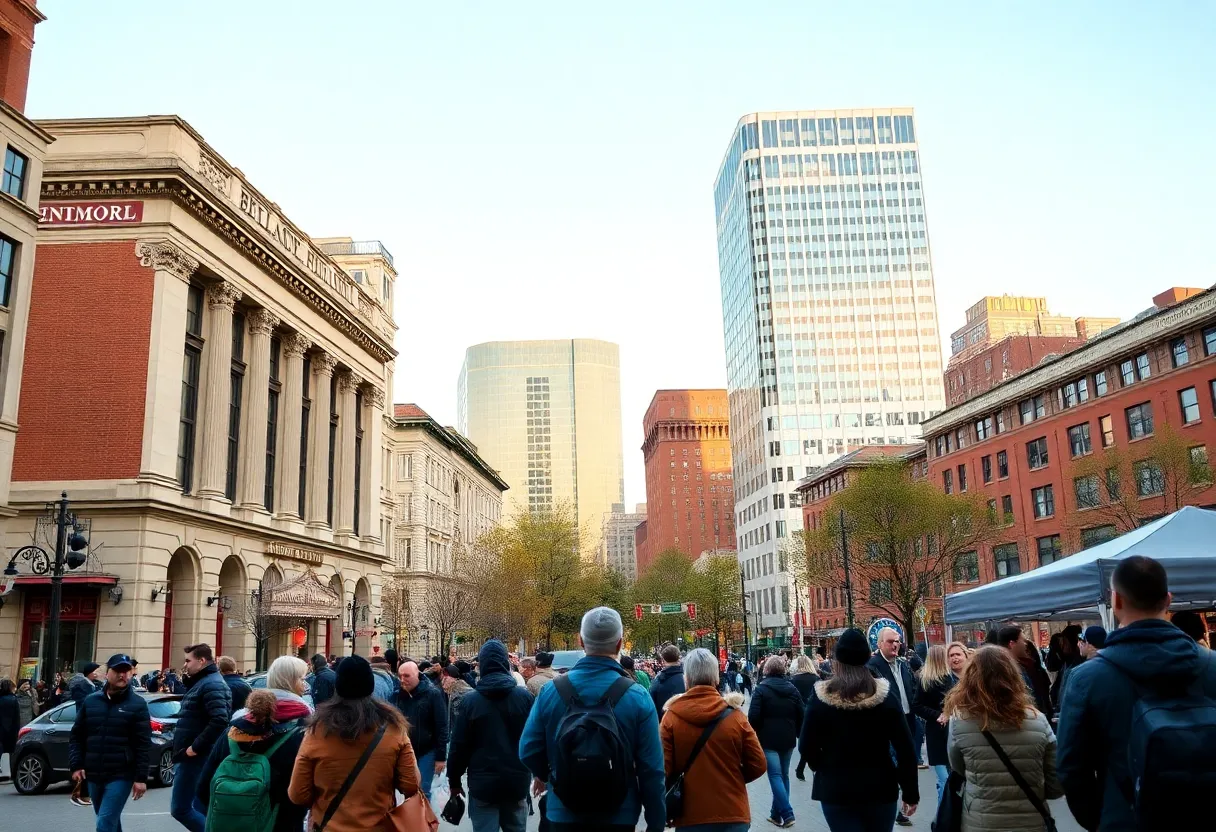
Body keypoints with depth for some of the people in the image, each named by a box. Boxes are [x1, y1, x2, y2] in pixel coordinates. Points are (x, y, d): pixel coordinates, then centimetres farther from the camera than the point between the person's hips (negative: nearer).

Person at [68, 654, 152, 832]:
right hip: (93, 775, 5)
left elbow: (144, 744, -8)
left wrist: (141, 777, -12)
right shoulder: (91, 701, 7)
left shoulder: (137, 704, -5)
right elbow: (76, 736, 11)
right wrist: (76, 765, -1)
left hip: (121, 776, -5)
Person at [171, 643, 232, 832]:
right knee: (199, 808, 12)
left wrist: (195, 748, -23)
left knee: (180, 809, -7)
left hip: (195, 757, -10)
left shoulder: (211, 684, -16)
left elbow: (219, 720, -27)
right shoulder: (202, 683, 16)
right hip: (194, 756, 10)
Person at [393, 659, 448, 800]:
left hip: (426, 752, -4)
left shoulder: (433, 694, -11)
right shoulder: (398, 695, 2)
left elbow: (441, 727, -11)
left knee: (422, 792, 0)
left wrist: (441, 756, -13)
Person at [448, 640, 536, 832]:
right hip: (517, 782, 2)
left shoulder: (470, 700, -7)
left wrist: (454, 780, 7)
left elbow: (459, 745, -5)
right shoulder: (524, 696, -4)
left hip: (483, 784, -2)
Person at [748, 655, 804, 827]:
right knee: (783, 775, 13)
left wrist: (754, 734, 3)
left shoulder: (762, 689, -8)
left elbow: (753, 716, -14)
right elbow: (802, 715, 5)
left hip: (769, 739, -5)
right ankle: (776, 814, 17)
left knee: (775, 776, -4)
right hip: (788, 739, 5)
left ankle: (787, 814, -13)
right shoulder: (792, 689, 7)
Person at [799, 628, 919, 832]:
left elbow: (806, 747, -7)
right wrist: (911, 793, 1)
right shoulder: (886, 694, -8)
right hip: (880, 787, 2)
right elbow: (905, 748, -8)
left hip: (836, 789, -2)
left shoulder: (822, 697, -11)